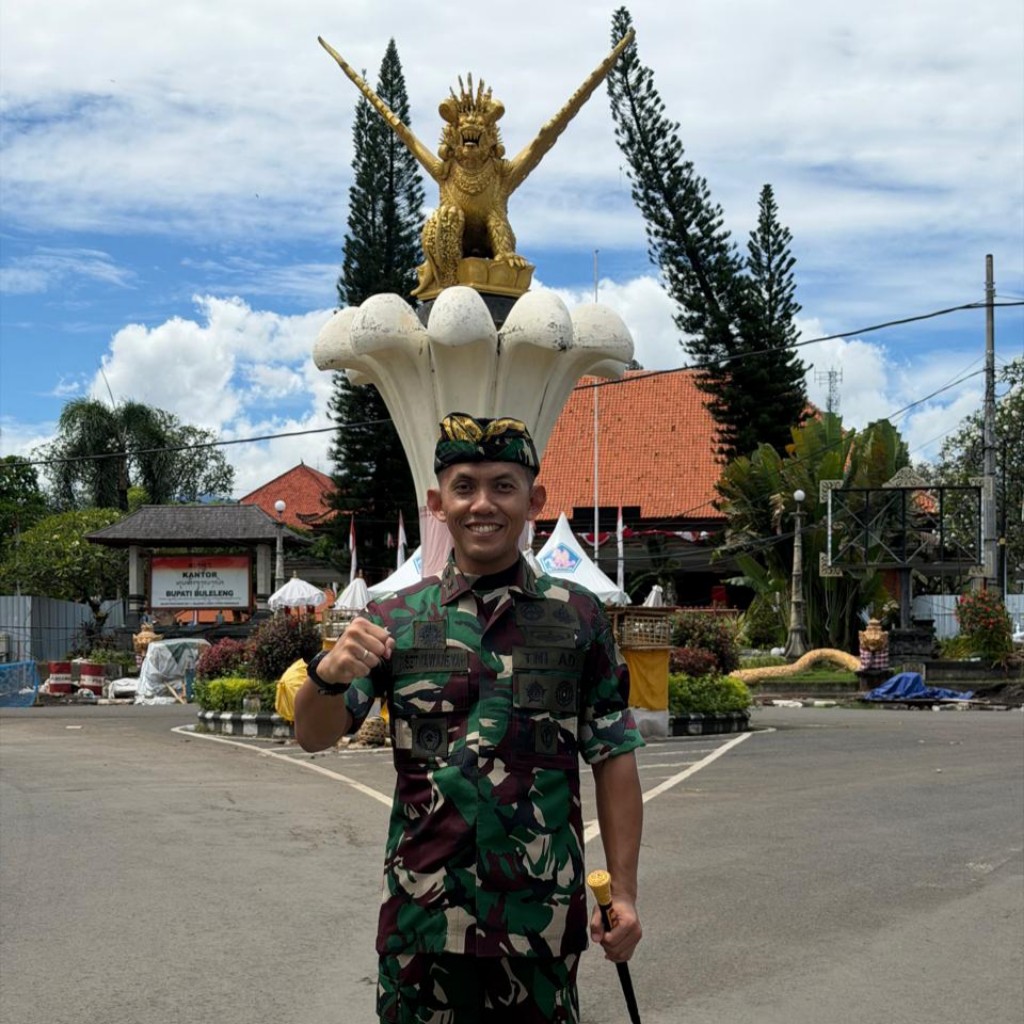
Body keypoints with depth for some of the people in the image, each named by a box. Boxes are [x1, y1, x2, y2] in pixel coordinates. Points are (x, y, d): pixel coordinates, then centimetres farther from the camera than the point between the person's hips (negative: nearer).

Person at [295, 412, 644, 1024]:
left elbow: (613, 759, 4)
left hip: (542, 915, -1)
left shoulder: (579, 618, 1)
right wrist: (329, 674, -25)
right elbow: (315, 737, -4)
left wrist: (625, 891, 0)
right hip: (424, 909, 1)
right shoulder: (397, 619, 3)